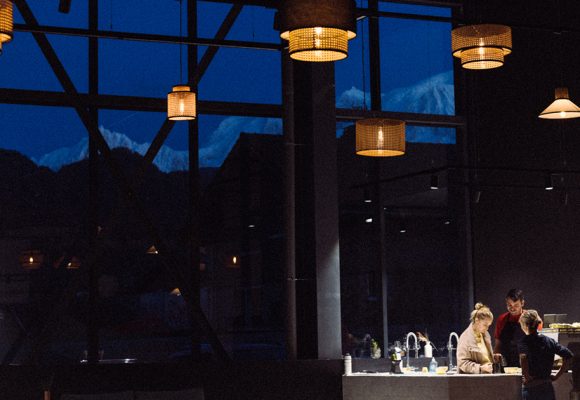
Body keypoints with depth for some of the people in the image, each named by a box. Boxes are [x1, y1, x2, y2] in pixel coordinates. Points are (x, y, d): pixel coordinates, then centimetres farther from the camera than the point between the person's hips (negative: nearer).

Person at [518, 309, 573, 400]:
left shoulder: (524, 342, -9)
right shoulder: (549, 341, 6)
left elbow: (523, 358, -30)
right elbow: (568, 355, 3)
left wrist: (527, 377, -17)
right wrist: (556, 376, 6)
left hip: (530, 389, -5)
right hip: (548, 388, 5)